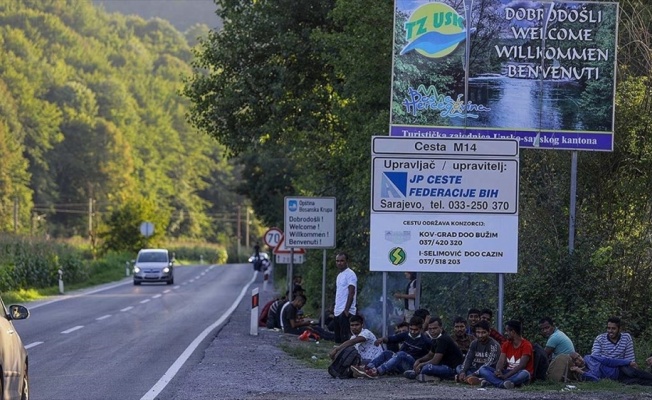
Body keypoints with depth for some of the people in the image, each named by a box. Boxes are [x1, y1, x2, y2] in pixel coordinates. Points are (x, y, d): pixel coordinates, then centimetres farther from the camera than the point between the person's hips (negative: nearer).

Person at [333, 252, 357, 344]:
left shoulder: (350, 274, -9)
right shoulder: (340, 275, 19)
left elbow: (351, 293, -16)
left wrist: (346, 310, -22)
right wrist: (335, 308, 17)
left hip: (346, 312, -9)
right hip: (338, 312, 9)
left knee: (345, 337, -13)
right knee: (338, 339, 9)